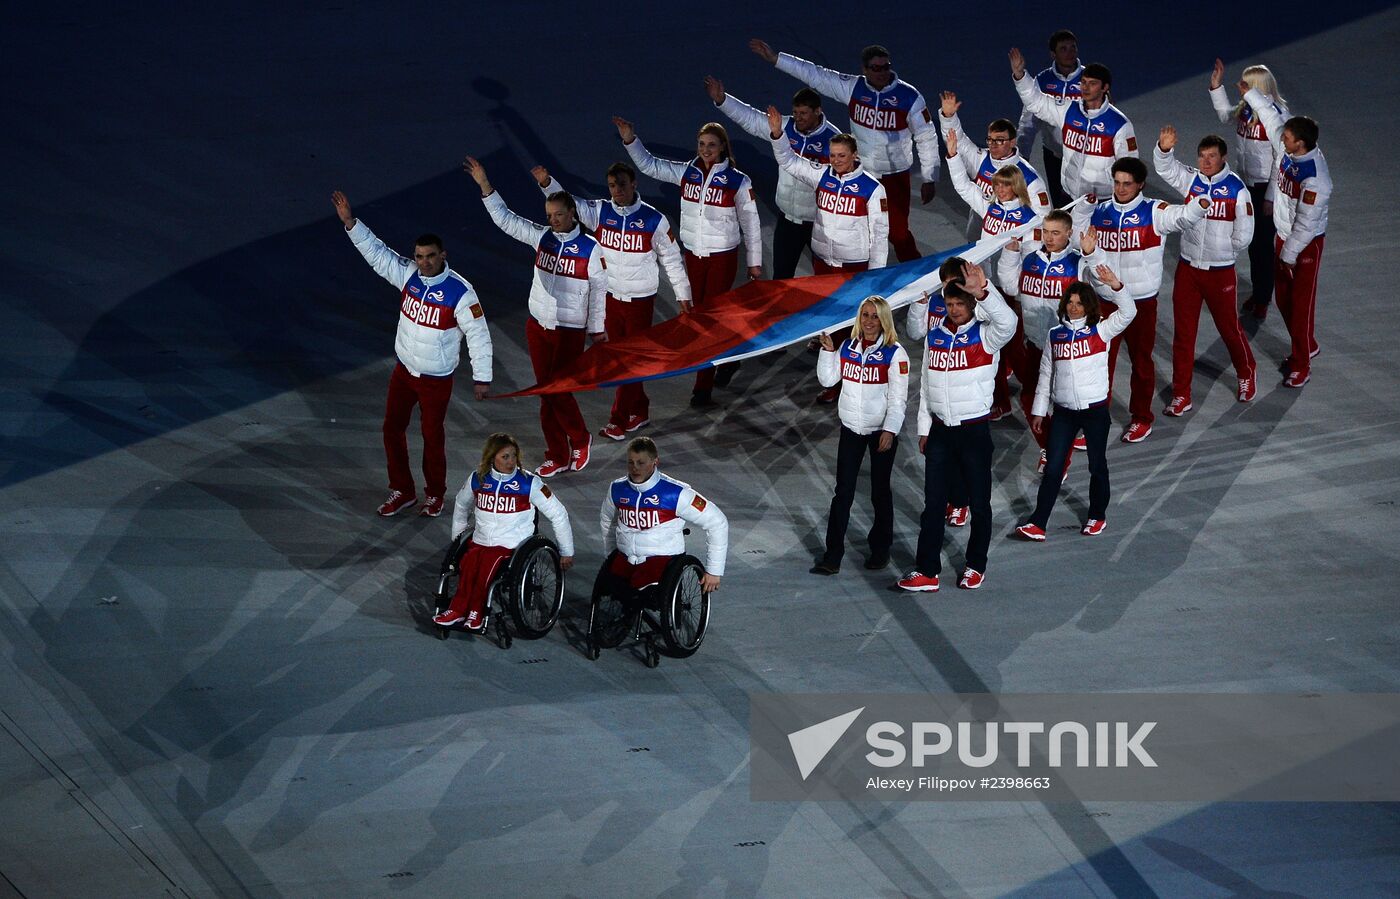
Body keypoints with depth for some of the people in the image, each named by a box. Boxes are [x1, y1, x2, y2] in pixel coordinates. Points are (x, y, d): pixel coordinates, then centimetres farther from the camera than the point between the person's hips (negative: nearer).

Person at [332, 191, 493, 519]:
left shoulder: (460, 292, -22)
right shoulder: (408, 274, -8)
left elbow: (478, 335, -16)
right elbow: (376, 252, -6)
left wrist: (482, 378, -13)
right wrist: (350, 222, -17)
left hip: (436, 378, -5)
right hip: (404, 370, 5)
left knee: (433, 436, 7)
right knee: (392, 429, 11)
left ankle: (435, 495, 27)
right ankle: (402, 491, 27)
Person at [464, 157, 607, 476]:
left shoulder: (590, 248, -11)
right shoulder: (543, 237, 0)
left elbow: (599, 290, -3)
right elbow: (505, 219, 0)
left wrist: (597, 329, 2)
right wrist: (485, 187, -8)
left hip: (570, 331, -5)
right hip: (538, 327, 5)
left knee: (559, 390, -7)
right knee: (546, 392, 8)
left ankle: (580, 441, 20)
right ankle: (557, 456, 19)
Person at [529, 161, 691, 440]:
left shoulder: (653, 219, -11)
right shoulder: (600, 212, -5)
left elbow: (671, 258, -1)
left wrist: (683, 294, 5)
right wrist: (547, 184, -32)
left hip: (640, 301, -4)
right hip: (609, 298, 4)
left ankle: (618, 421, 5)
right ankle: (640, 411, 29)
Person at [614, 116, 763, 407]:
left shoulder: (738, 182, -11)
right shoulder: (687, 173, -1)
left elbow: (751, 223, -3)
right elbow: (648, 165, 4)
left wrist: (755, 262, 2)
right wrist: (630, 140, -11)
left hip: (722, 257, -4)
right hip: (693, 254, 4)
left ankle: (704, 387, 0)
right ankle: (728, 357, 40)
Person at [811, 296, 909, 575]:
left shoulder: (894, 354, -10)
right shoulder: (847, 348, 5)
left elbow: (898, 397, -11)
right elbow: (827, 379, 7)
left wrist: (890, 430, -18)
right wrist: (827, 350, -4)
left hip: (881, 431, -4)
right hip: (851, 429, 4)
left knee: (880, 491, 9)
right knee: (843, 492, 0)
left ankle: (880, 549, 24)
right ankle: (832, 556, -1)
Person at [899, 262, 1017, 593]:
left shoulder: (985, 336, -9)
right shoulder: (934, 336, 6)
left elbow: (1007, 321, -33)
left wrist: (983, 292, -47)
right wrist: (924, 428, 13)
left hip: (975, 429, -4)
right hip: (940, 429, 4)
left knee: (979, 502, 7)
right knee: (933, 503, 2)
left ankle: (976, 565, 22)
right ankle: (928, 572, 3)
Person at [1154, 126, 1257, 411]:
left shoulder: (1236, 188, -11)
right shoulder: (1191, 179, -1)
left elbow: (1243, 235, -7)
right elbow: (1165, 168, -17)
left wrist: (1222, 249, 1)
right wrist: (1164, 149, -35)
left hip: (1220, 271, -3)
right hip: (1187, 268, 3)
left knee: (1229, 326, 12)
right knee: (1183, 331, 6)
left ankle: (1246, 375, 39)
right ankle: (1181, 395, 14)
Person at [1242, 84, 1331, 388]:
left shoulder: (1315, 179, -33)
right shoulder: (1287, 150, -10)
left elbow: (1306, 223, -27)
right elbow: (1272, 119, 10)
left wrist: (1290, 255, -18)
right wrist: (1251, 94, 20)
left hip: (1306, 244, -9)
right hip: (1283, 236, 9)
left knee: (1301, 305, 2)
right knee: (1283, 298, 20)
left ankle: (1301, 366, 14)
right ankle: (1306, 347, 40)